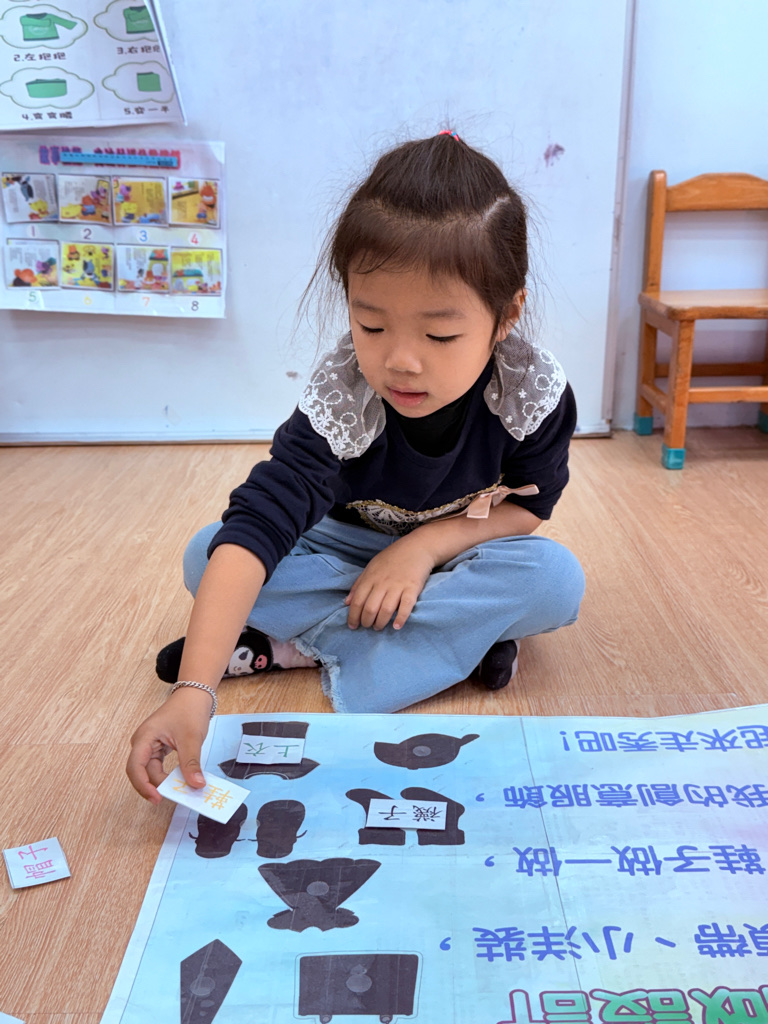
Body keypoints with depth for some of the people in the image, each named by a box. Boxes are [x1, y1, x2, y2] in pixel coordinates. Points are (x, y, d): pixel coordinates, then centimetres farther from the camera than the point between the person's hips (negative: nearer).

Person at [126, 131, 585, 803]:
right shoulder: (339, 397, -32)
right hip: (349, 547, 0)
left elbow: (526, 507, -12)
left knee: (556, 581, -30)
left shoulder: (535, 389, -26)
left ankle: (305, 642, -25)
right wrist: (194, 690, -51)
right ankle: (461, 633, -21)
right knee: (207, 555, -23)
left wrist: (423, 546, -28)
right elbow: (255, 527, -41)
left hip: (456, 552, 1)